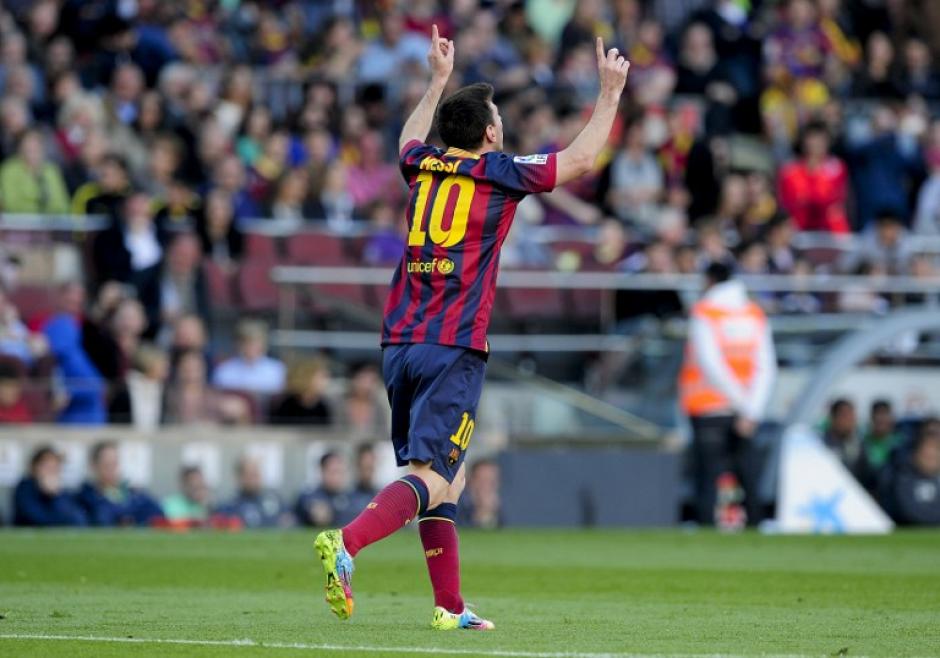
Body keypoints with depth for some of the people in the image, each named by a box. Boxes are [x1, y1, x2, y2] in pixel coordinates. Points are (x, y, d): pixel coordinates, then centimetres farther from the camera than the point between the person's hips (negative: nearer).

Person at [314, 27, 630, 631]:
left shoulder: (424, 167, 13)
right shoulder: (499, 172, -1)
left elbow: (410, 140, 40)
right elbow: (581, 158, 11)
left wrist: (439, 80, 50)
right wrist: (611, 91, 22)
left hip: (401, 343, 7)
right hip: (453, 348, -7)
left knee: (447, 475, 15)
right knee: (431, 479, -13)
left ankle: (450, 607, 13)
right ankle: (346, 542, -36)